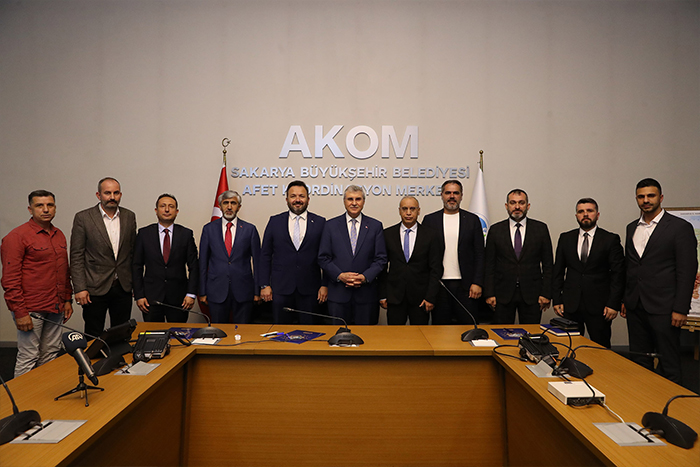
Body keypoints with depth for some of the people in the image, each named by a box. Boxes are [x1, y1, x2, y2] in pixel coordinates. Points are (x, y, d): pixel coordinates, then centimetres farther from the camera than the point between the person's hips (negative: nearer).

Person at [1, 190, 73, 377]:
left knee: (50, 355, 12)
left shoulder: (59, 235, 13)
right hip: (31, 310, -6)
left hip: (56, 308, 7)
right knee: (28, 358, 0)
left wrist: (67, 299, 16)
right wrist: (19, 312, -14)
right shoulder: (17, 236, -8)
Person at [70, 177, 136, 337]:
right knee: (93, 337, 7)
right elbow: (76, 256, -5)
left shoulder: (129, 216, 6)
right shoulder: (83, 218, -4)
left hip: (123, 287, 3)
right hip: (95, 288, -3)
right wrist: (80, 288, -11)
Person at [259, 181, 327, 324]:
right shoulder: (275, 221, 6)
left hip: (309, 289, 0)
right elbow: (265, 255, 6)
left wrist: (325, 285, -1)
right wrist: (264, 285, 1)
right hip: (280, 288, 1)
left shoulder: (320, 222, 4)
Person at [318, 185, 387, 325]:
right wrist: (340, 275, -11)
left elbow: (381, 258, 3)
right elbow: (323, 258, 3)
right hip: (338, 293, 0)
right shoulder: (331, 225, 5)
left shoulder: (375, 226, 6)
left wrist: (365, 277, -11)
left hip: (366, 294, 0)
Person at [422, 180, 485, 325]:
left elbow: (479, 254, 5)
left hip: (465, 286, 0)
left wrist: (477, 283, -4)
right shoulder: (430, 220, 6)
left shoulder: (472, 220, 7)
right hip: (438, 285, 0)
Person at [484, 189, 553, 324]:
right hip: (503, 295, 0)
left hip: (532, 295, 0)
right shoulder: (495, 230, 4)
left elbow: (548, 264, 5)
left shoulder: (541, 228, 5)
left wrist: (546, 294, -2)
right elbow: (489, 265, 3)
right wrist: (489, 294, -3)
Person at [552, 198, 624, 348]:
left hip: (599, 307, -2)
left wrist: (614, 304, -9)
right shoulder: (565, 238, 8)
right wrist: (557, 300, 3)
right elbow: (558, 271, 10)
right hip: (570, 306, 2)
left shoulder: (611, 239, 1)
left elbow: (618, 274, -2)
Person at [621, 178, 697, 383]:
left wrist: (680, 309, -13)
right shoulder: (632, 228, 13)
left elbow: (687, 271, -9)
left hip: (663, 308, -5)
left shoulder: (680, 227, -5)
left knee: (669, 365, 3)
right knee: (639, 362, 13)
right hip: (635, 307, 6)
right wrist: (625, 299, 13)